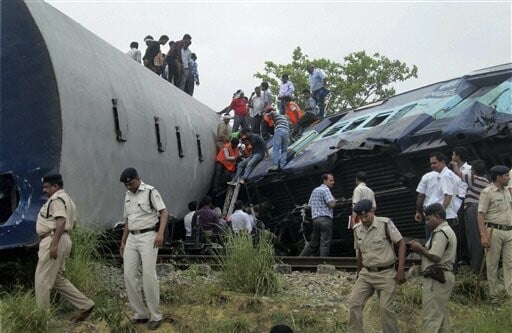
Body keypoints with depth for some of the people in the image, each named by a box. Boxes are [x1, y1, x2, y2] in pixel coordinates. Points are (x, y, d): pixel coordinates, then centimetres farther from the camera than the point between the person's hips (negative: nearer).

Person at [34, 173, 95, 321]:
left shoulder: (56, 199, -10)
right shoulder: (67, 199, 22)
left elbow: (61, 221, -23)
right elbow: (72, 223, 23)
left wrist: (54, 244, -27)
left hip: (53, 241, -10)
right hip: (64, 241, 10)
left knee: (42, 279, -2)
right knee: (58, 279, 13)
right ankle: (85, 305, 10)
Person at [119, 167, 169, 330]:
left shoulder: (150, 191, -7)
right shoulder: (127, 195, 15)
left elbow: (164, 212, -14)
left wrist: (160, 233, -27)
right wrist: (123, 242, 18)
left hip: (148, 237, -7)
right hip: (132, 238, 7)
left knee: (149, 275, -10)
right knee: (129, 276, 1)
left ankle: (155, 316, 1)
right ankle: (140, 313, 11)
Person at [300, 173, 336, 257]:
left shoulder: (315, 190, 21)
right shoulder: (325, 189, -6)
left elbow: (309, 205, 24)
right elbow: (331, 204, -15)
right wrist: (334, 200, 5)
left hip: (315, 219, 8)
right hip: (325, 218, -8)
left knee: (313, 243, 11)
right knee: (325, 243, -5)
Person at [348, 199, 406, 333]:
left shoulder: (385, 223, -13)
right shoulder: (357, 230, 4)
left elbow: (401, 244, -10)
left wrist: (401, 270, -16)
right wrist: (358, 274, 21)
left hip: (386, 274, -5)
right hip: (366, 273, 5)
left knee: (385, 308, -7)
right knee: (354, 303, -5)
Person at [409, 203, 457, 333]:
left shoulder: (440, 232, -15)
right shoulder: (448, 230, 19)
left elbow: (435, 257, -22)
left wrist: (420, 249, -8)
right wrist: (422, 248, 7)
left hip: (436, 279, -11)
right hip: (443, 277, 11)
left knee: (431, 317, -9)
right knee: (441, 315, 15)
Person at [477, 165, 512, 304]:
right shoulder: (487, 192, -7)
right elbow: (481, 215, -13)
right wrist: (483, 236, -21)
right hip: (494, 231, -6)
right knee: (492, 265, 2)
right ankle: (495, 295, 10)